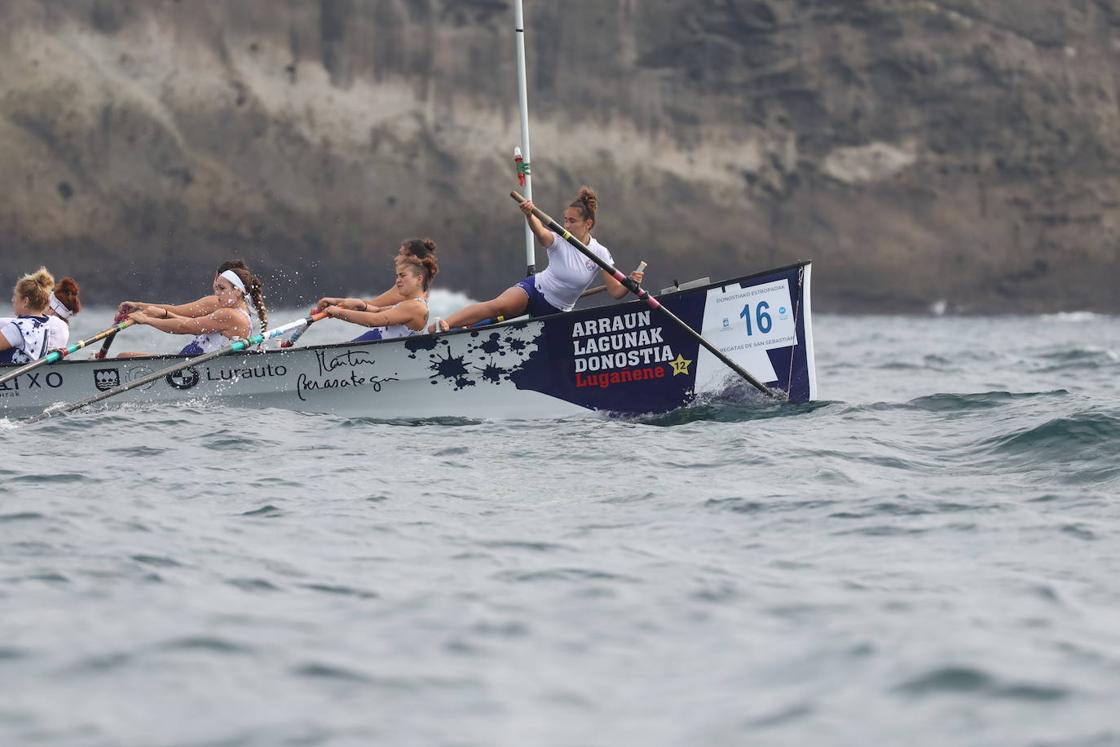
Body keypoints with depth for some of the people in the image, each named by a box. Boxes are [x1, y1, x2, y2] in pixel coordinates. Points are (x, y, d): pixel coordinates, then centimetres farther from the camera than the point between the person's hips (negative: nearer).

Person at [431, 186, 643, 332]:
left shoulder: (600, 253, -8)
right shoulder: (559, 242, -13)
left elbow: (615, 291, -8)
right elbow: (540, 234, -38)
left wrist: (630, 283, -31)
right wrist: (529, 215, -60)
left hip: (556, 311, 4)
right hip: (534, 289, -4)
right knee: (498, 305, -31)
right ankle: (445, 324, -45)